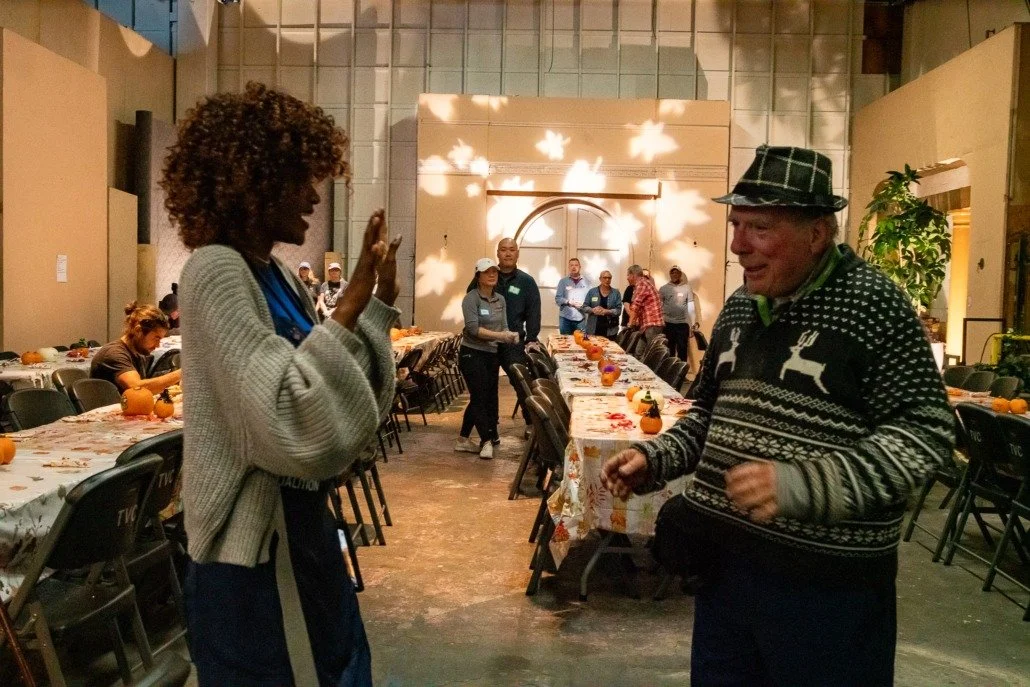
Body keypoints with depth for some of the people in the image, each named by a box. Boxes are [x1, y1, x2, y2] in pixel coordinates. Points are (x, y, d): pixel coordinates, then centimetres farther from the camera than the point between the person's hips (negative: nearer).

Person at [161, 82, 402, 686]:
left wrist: (380, 297, 5)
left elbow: (344, 392, 12)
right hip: (254, 546, -9)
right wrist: (352, 300, -28)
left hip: (301, 521, 9)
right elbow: (291, 426, -31)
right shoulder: (216, 271, -20)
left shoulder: (277, 274, 6)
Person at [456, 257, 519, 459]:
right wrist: (500, 335, -25)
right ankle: (486, 441, 1)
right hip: (472, 354, -7)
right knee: (479, 397, -7)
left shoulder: (500, 299, 9)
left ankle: (463, 439, 23)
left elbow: (503, 327, 5)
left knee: (487, 398, 12)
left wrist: (510, 336, -17)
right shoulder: (471, 298, -11)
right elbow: (474, 329, -20)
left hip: (492, 355, 7)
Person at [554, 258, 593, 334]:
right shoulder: (563, 281, 7)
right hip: (565, 318, 0)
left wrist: (584, 304, -14)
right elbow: (558, 298, 2)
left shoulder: (587, 282, 8)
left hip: (581, 318, 0)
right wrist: (569, 302, -13)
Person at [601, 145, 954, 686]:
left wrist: (804, 484, -28)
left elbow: (925, 429, -17)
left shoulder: (872, 304, -13)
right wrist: (655, 458, 1)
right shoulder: (740, 306, 8)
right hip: (723, 558, 7)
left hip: (826, 579, -6)